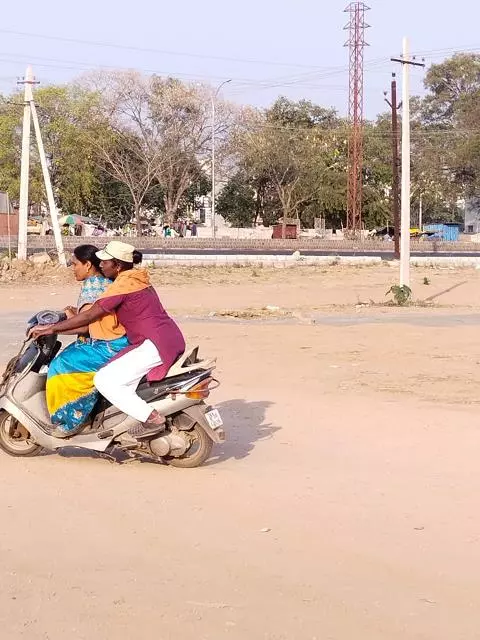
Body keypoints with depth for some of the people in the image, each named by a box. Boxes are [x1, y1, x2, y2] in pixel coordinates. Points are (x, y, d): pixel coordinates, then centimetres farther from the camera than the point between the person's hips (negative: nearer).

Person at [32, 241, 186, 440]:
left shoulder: (123, 285, -12)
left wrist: (51, 328, -8)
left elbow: (90, 315, -13)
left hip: (155, 345, -10)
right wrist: (73, 315, 27)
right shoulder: (137, 279, 17)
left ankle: (151, 418, -13)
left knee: (105, 381, -12)